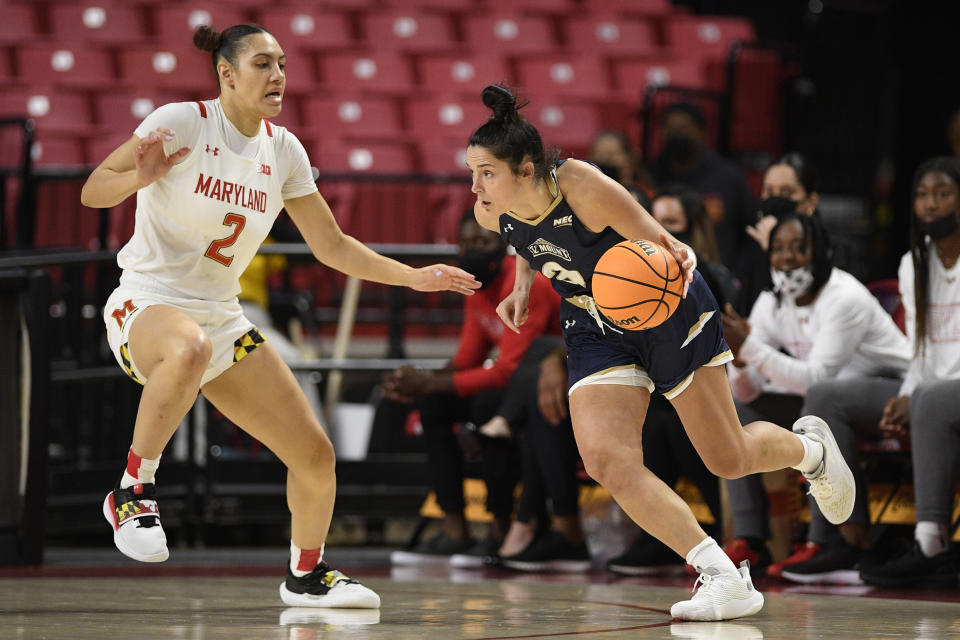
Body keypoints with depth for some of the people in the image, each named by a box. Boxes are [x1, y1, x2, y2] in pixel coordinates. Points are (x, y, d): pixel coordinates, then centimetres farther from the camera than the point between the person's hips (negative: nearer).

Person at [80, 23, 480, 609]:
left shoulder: (283, 150, 7)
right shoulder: (183, 122, -10)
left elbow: (331, 245, 14)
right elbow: (92, 192, -13)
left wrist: (414, 276, 5)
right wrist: (141, 176, -33)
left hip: (222, 318, 6)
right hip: (147, 304, -6)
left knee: (316, 455, 1)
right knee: (189, 349, -44)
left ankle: (306, 575, 27)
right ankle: (134, 490, -27)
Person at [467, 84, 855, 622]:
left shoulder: (583, 188, -32)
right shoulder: (494, 214, -14)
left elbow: (667, 249, -23)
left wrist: (677, 260, -43)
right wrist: (523, 286, -2)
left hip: (670, 316, -5)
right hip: (596, 331, 5)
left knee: (729, 460, 7)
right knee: (607, 461, -19)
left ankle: (809, 447, 42)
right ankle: (723, 577, -16)